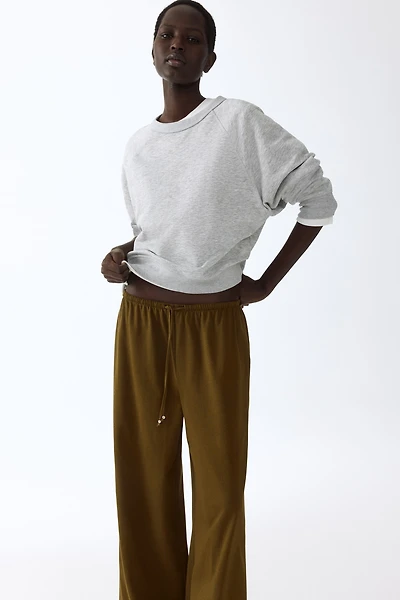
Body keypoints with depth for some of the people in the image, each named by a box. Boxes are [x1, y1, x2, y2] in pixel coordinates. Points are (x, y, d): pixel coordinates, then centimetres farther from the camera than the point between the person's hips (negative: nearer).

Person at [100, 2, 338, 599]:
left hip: (214, 326, -4)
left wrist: (267, 282, -3)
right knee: (143, 477, 10)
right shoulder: (137, 146, 10)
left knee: (220, 485, 3)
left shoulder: (240, 122, -6)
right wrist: (117, 258, 3)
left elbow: (319, 197, -2)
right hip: (139, 322, 4)